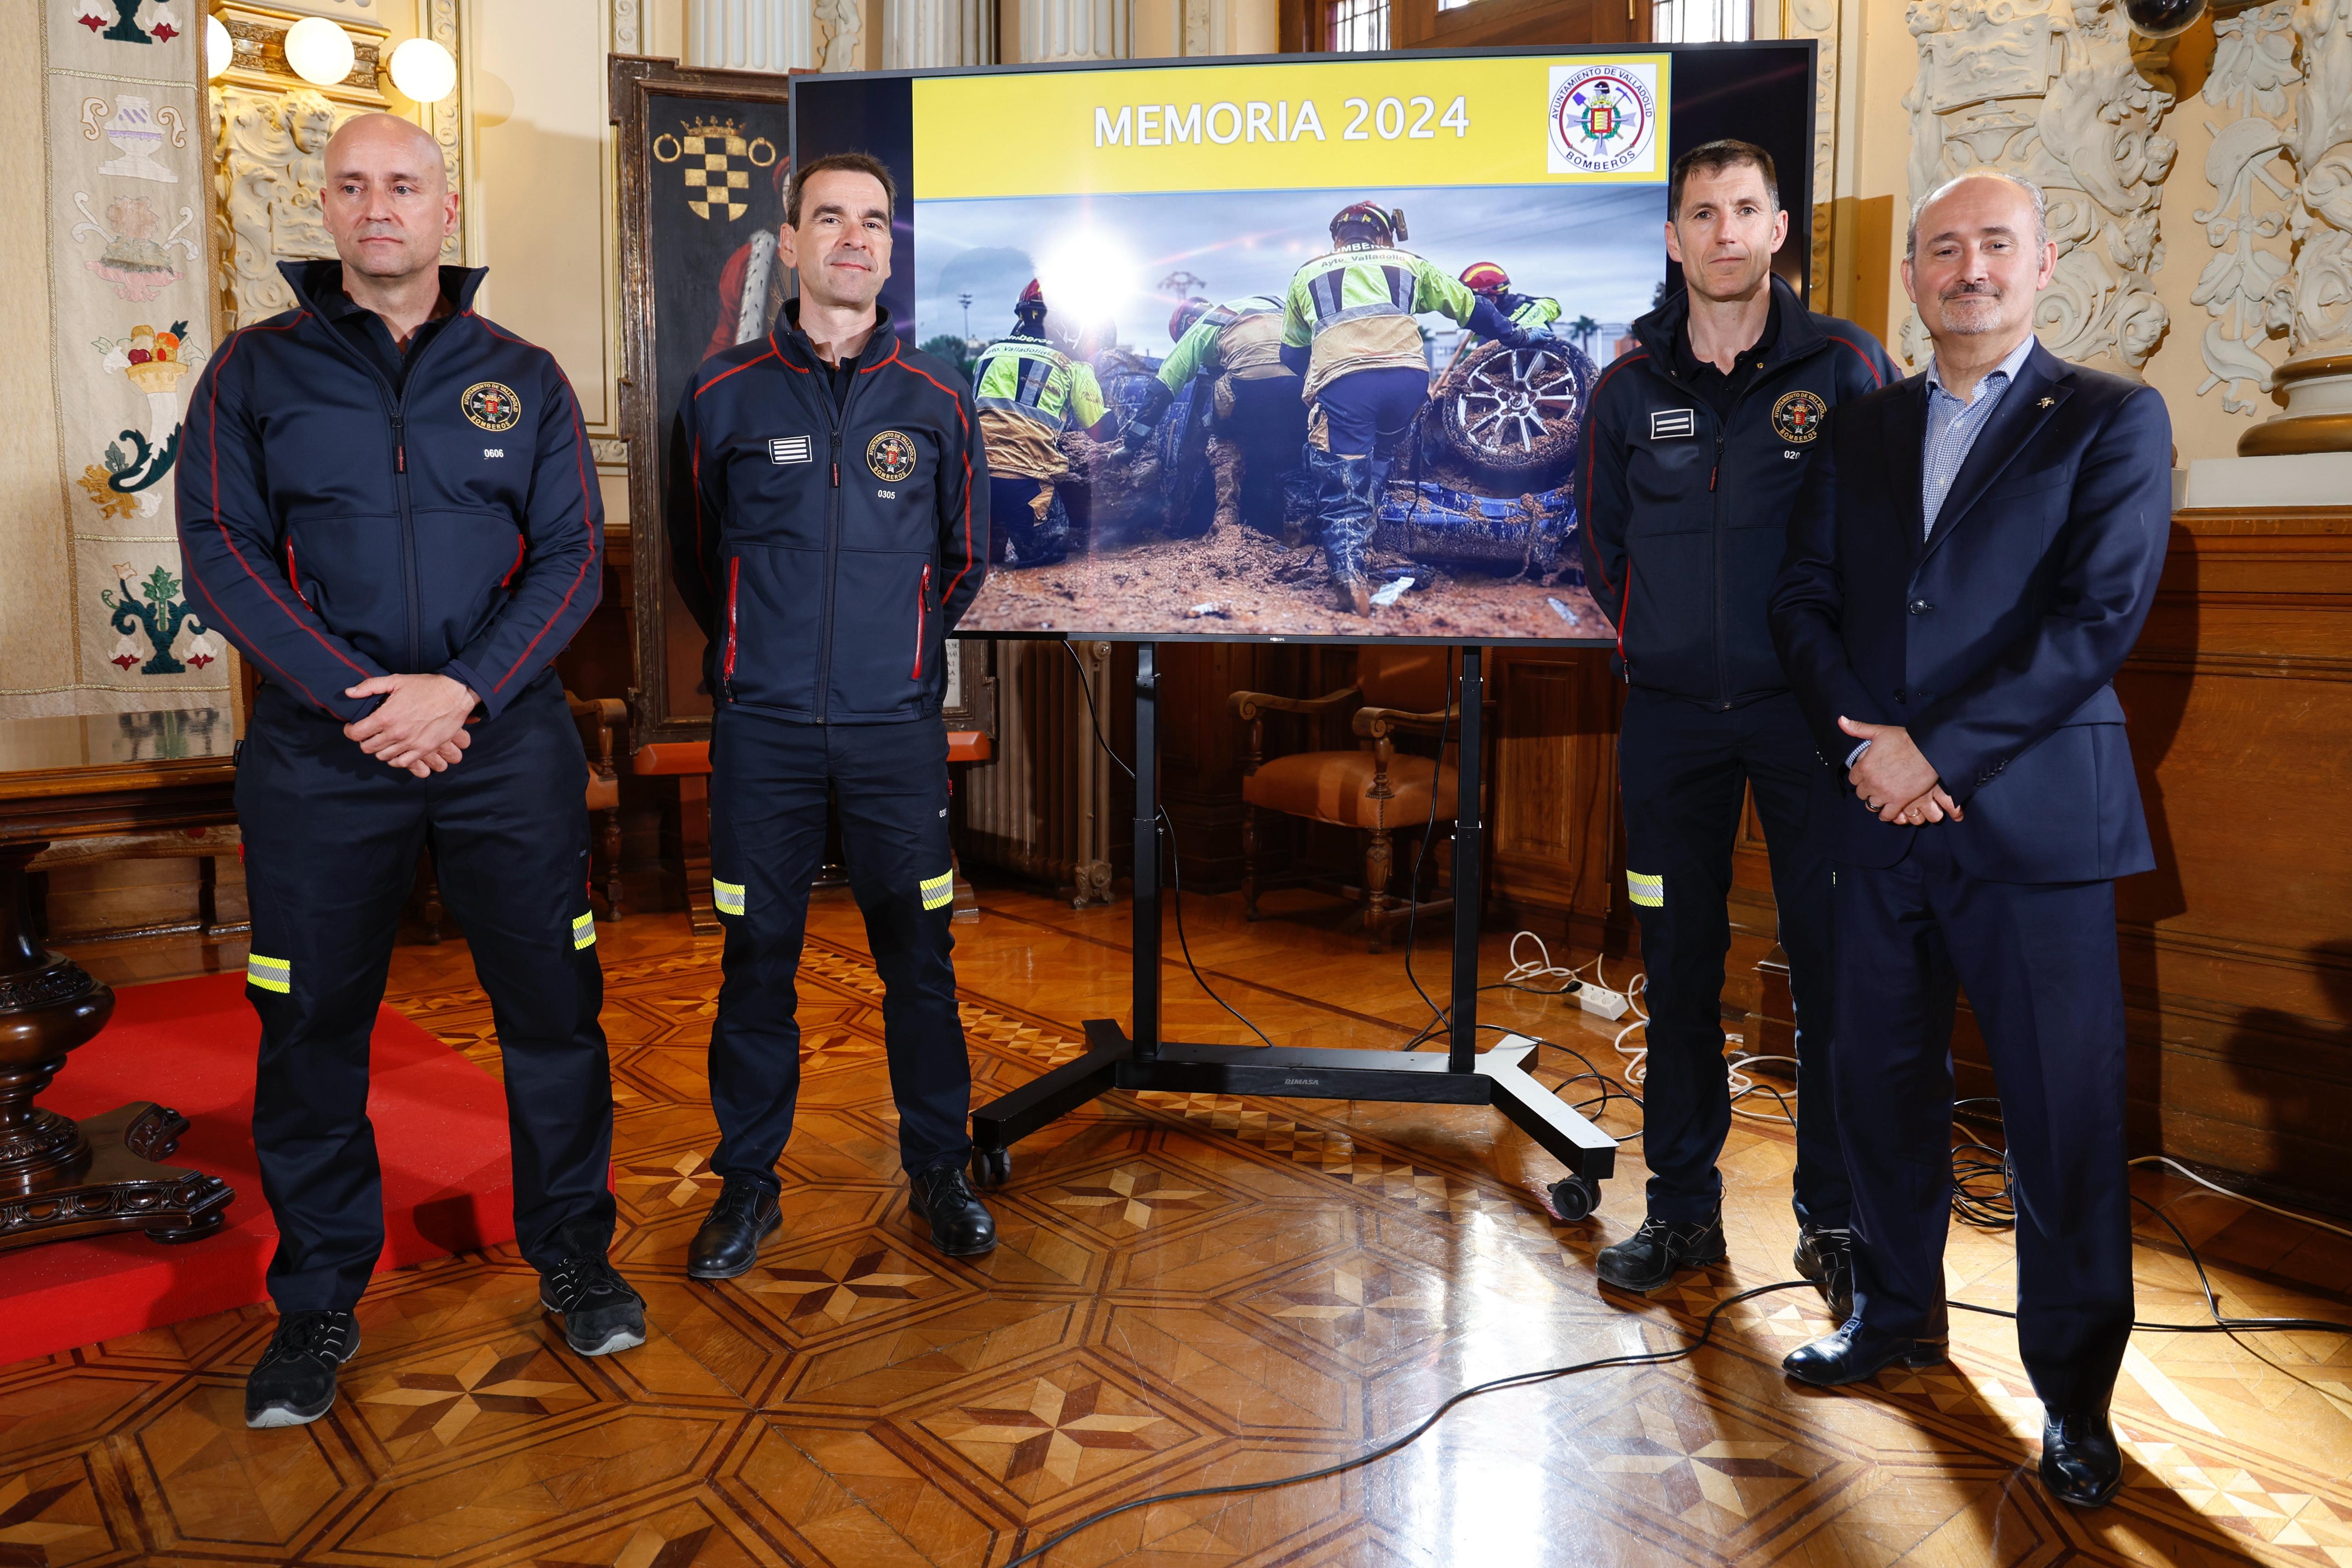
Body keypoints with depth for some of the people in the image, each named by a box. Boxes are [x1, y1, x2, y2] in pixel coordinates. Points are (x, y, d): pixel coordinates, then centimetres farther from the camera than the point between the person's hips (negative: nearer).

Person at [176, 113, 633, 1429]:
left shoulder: (523, 378, 7)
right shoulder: (256, 370, 6)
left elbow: (573, 557, 1)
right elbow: (223, 553, -1)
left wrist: (465, 689, -13)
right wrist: (354, 700, -13)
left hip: (508, 737, 0)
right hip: (318, 750, 0)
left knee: (554, 1007, 6)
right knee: (312, 1029, 7)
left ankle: (573, 1252, 25)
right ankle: (321, 1299, 25)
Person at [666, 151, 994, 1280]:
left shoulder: (934, 401, 4)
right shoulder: (724, 396, 2)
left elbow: (963, 558, 16)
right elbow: (694, 552, 14)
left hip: (895, 726, 1)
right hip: (762, 730, 0)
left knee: (918, 955, 6)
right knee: (757, 958, 7)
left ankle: (938, 1169, 22)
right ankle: (749, 1181, 22)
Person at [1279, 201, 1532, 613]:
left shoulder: (1306, 274, 29)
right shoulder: (1407, 263, 29)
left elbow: (1292, 354, 32)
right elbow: (1469, 306, 34)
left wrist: (1312, 383, 50)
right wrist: (1512, 336, 48)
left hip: (1341, 382, -1)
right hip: (1408, 375, 2)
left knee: (1342, 491, 0)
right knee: (1378, 458, 29)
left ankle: (1348, 575, -20)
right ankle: (1363, 531, 23)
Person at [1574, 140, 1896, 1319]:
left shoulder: (1843, 365, 0)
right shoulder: (1630, 386, 7)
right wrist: (1649, 643, 10)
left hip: (1810, 707, -2)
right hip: (1670, 715, 2)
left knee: (1835, 964, 1)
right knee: (1678, 964, 8)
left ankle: (1837, 1220, 16)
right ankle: (1682, 1208, 21)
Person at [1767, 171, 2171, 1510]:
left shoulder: (2113, 420, 2)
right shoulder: (1864, 430, 14)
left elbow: (2101, 617, -9)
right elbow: (1806, 598, 8)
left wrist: (1938, 749, -14)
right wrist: (1866, 742, -7)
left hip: (2035, 820, -4)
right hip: (1883, 816, 4)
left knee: (2064, 1116, 2)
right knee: (1884, 1083, 12)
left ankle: (2075, 1395, 19)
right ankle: (1900, 1315, 31)